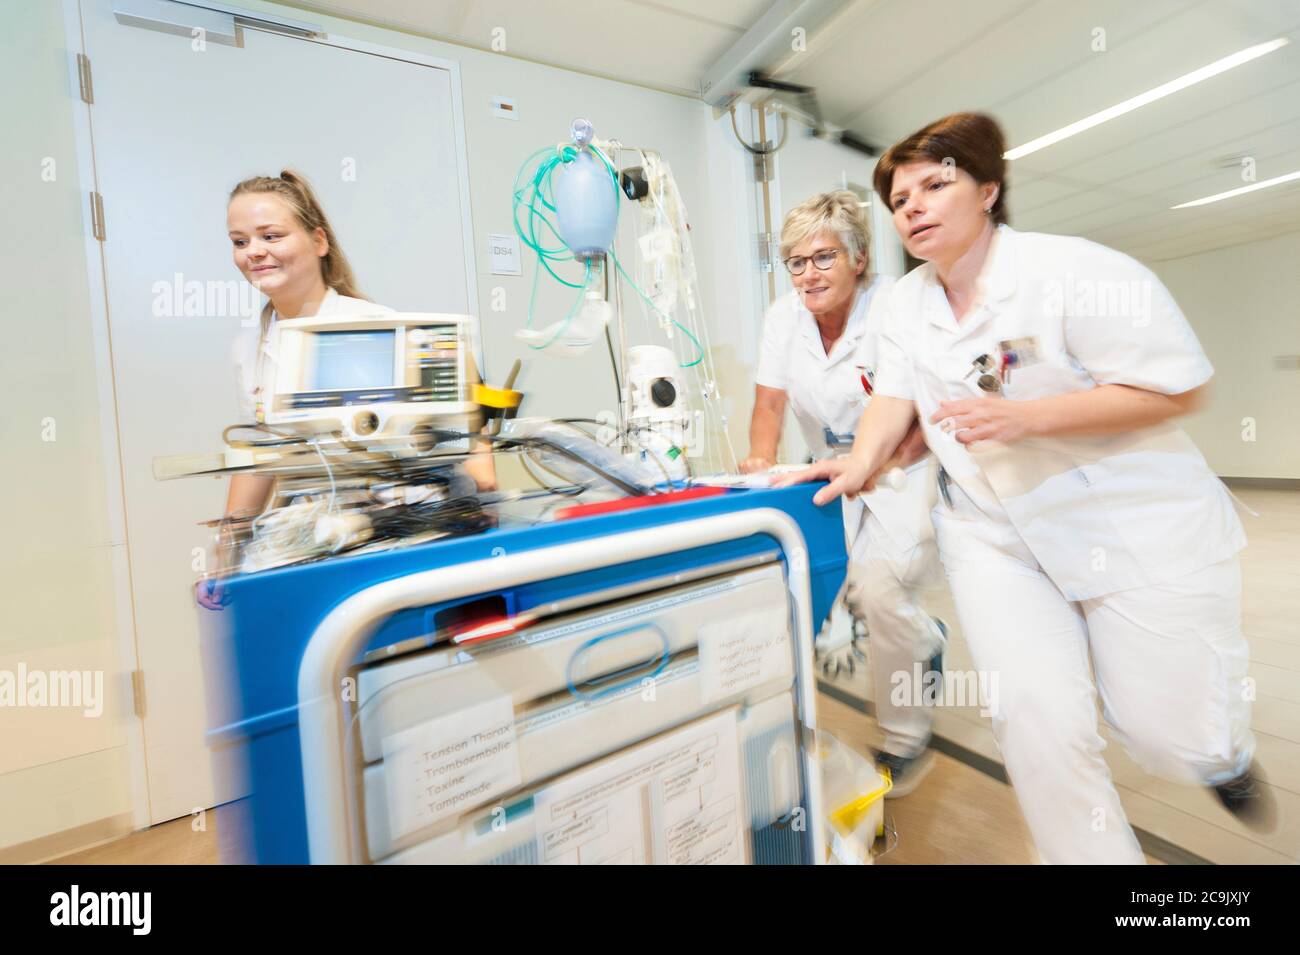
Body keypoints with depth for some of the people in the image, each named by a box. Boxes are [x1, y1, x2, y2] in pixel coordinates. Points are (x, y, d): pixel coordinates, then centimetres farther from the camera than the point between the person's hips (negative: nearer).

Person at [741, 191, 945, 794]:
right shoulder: (784, 316, -1)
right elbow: (770, 405, -1)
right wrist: (761, 461, -19)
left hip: (908, 467, -5)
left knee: (878, 587, -20)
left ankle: (904, 743, 7)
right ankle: (926, 639, 28)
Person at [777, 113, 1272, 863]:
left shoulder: (1072, 271, -14)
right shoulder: (909, 301, 5)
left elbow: (1179, 388, -14)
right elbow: (896, 395, 5)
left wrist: (1025, 417, -26)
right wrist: (862, 461, -14)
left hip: (1135, 523, -3)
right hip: (994, 530, 4)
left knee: (1174, 734, 6)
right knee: (1036, 717, -6)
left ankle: (1226, 754, 45)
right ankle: (1094, 851, 21)